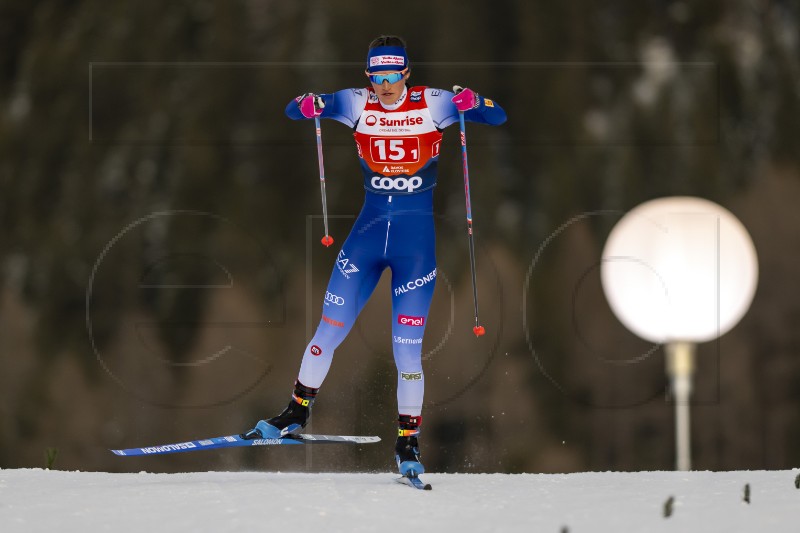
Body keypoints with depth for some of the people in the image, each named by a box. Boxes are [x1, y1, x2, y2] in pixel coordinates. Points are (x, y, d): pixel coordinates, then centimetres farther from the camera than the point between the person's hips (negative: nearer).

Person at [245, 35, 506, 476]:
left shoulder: (431, 104, -5)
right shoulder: (357, 105, 1)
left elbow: (497, 116, -7)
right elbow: (293, 111, 2)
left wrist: (473, 103, -30)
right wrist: (306, 106, -23)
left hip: (417, 237, -2)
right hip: (369, 229, 2)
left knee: (407, 349, -5)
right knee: (329, 331, 2)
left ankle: (408, 444, 7)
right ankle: (298, 412, 21)